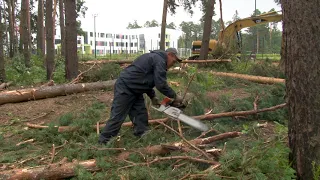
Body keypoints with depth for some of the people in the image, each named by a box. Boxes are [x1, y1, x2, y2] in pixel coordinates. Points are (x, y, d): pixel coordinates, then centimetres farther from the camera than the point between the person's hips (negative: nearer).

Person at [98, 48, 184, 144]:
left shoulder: (154, 57, 17)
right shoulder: (159, 60, -14)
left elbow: (145, 82, 21)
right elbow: (161, 85, -21)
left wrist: (153, 97, 15)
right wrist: (175, 96, -10)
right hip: (124, 88, -11)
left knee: (141, 115, 8)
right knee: (118, 117, -5)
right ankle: (103, 142, 5)